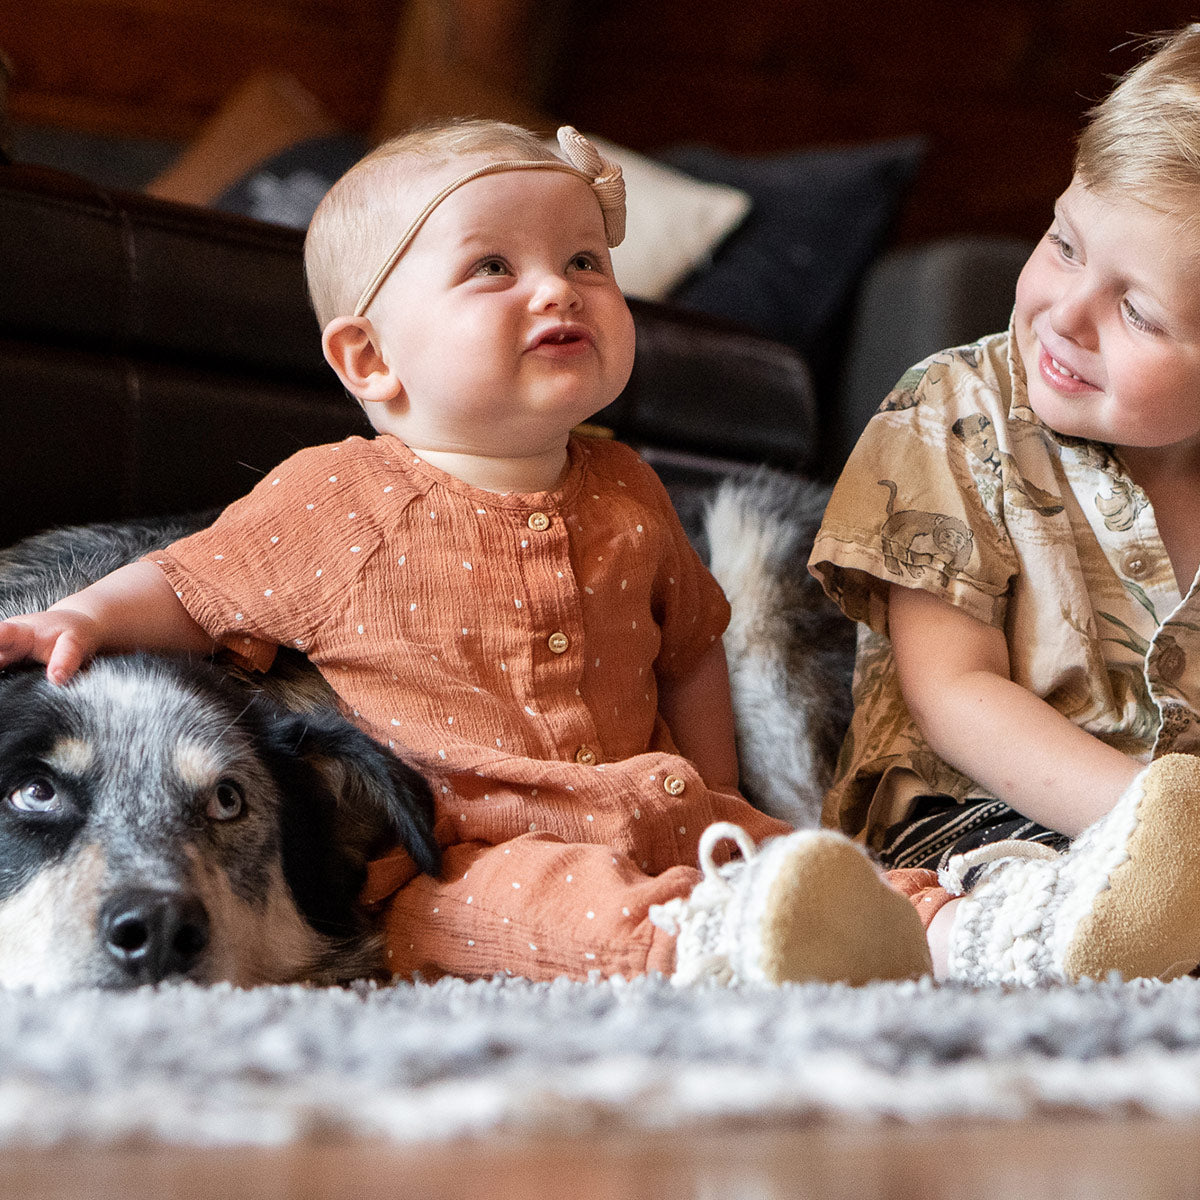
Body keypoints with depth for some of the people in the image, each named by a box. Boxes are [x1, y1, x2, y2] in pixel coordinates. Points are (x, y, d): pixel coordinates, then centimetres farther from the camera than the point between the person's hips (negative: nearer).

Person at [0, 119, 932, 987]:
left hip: (646, 827, 6)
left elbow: (688, 653, 24)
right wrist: (85, 619, -13)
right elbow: (186, 590, 8)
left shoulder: (626, 494, 10)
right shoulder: (332, 504, -4)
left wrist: (715, 818, 18)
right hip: (459, 859, -6)